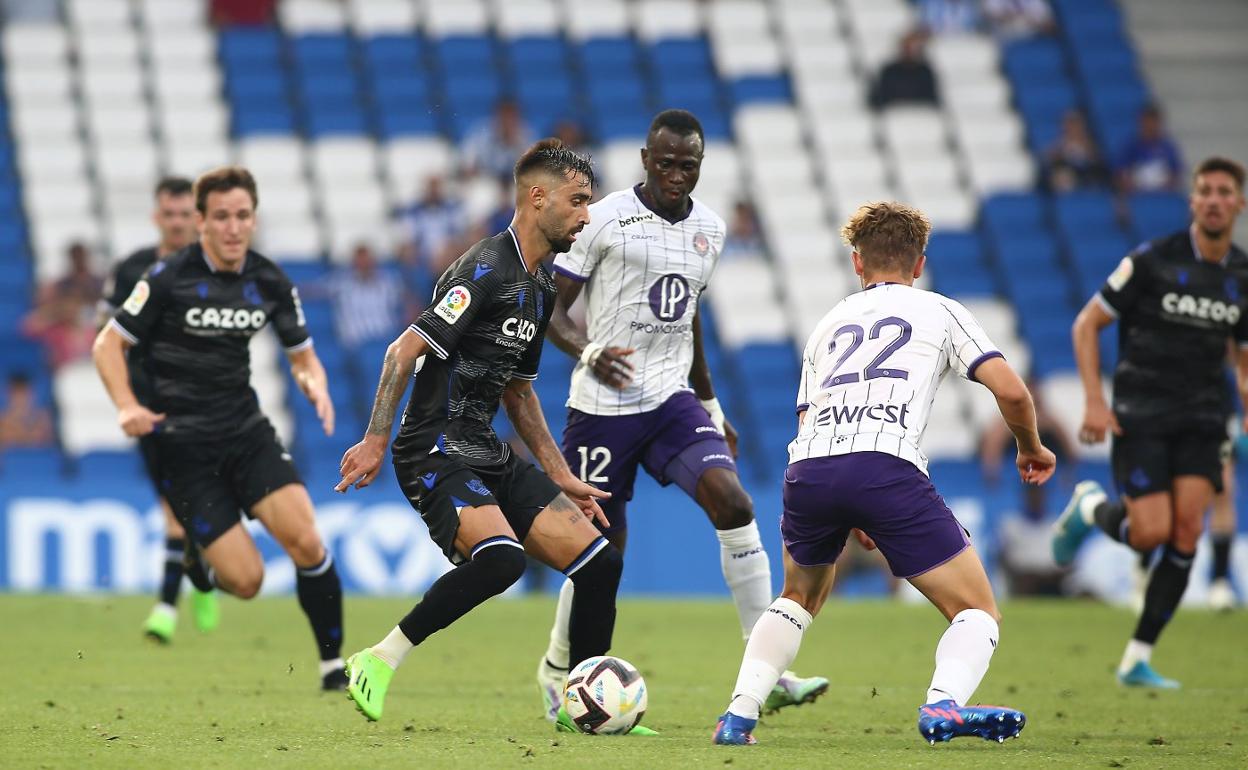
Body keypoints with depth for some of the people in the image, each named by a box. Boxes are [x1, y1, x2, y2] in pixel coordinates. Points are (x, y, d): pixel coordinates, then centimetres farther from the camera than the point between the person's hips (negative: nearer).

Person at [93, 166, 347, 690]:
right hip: (182, 445, -4)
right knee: (245, 580, -11)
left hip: (247, 432, 4)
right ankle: (197, 560, 25)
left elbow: (302, 355, 15)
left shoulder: (270, 282, 3)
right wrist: (128, 406, -21)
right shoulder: (169, 278, -10)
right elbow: (109, 343, -4)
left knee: (305, 540, -17)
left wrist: (315, 384, -8)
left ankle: (333, 663, -2)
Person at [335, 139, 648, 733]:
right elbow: (405, 351, -18)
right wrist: (376, 440, -23)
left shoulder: (540, 288, 16)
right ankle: (378, 663, -20)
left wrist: (561, 478, 24)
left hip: (489, 456, 9)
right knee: (501, 557, -33)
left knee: (600, 562, 1)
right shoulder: (487, 270, -14)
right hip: (435, 454, -9)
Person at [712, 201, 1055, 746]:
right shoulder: (938, 311, 21)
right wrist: (1031, 449, 30)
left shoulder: (829, 323, 33)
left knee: (799, 597, 33)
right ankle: (943, 705, -22)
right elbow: (1010, 391, 10)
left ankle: (738, 715, 18)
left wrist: (850, 517, 39)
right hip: (886, 466, -4)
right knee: (977, 613, 6)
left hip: (807, 472, 4)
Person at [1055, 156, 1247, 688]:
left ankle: (1137, 660, -2)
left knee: (1187, 529, -12)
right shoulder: (1153, 261, -8)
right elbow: (1087, 324, -3)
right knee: (1150, 533, -15)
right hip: (1140, 416, -4)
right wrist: (1094, 401, -12)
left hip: (1200, 419, 4)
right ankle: (1090, 508, 21)